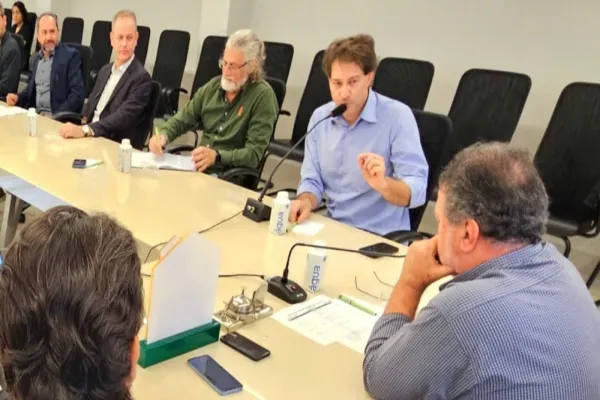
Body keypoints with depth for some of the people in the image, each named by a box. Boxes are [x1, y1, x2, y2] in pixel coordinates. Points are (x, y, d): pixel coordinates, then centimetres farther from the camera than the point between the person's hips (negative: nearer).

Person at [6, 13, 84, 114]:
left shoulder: (71, 55, -5)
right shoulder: (37, 58, 15)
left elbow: (77, 94, -13)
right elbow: (31, 89, 22)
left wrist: (57, 117, -22)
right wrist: (17, 98, 2)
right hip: (35, 114, 6)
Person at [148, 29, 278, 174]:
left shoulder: (263, 96, -11)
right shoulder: (213, 86, 7)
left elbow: (254, 153, -17)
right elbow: (183, 119, 14)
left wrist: (216, 156, -32)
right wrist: (162, 136, -8)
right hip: (197, 167, 6)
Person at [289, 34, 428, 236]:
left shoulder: (398, 116, -12)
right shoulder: (319, 117, 4)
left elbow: (417, 192, -16)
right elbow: (312, 180, 8)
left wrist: (383, 184, -35)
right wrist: (306, 202, -13)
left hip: (383, 237, -4)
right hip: (335, 229, 5)